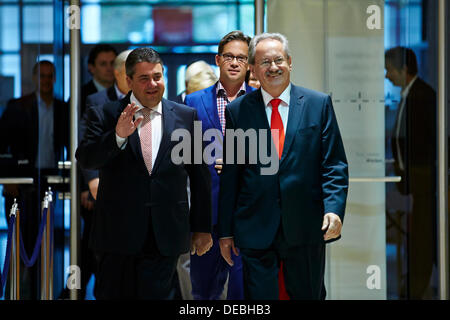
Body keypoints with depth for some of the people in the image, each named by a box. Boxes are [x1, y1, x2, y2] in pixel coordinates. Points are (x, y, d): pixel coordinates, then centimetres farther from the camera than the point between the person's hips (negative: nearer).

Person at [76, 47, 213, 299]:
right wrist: (118, 136, -27)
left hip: (166, 238, 1)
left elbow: (200, 175, 10)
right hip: (117, 235, -1)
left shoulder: (186, 117, 7)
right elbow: (85, 159, -10)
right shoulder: (104, 115, 3)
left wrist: (202, 228, 9)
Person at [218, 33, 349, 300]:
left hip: (306, 228, 0)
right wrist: (226, 231, 5)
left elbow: (335, 165, 1)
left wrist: (334, 209, -14)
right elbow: (230, 174, 7)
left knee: (309, 295, 10)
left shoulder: (319, 104, 4)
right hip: (255, 231, 0)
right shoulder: (237, 110, 5)